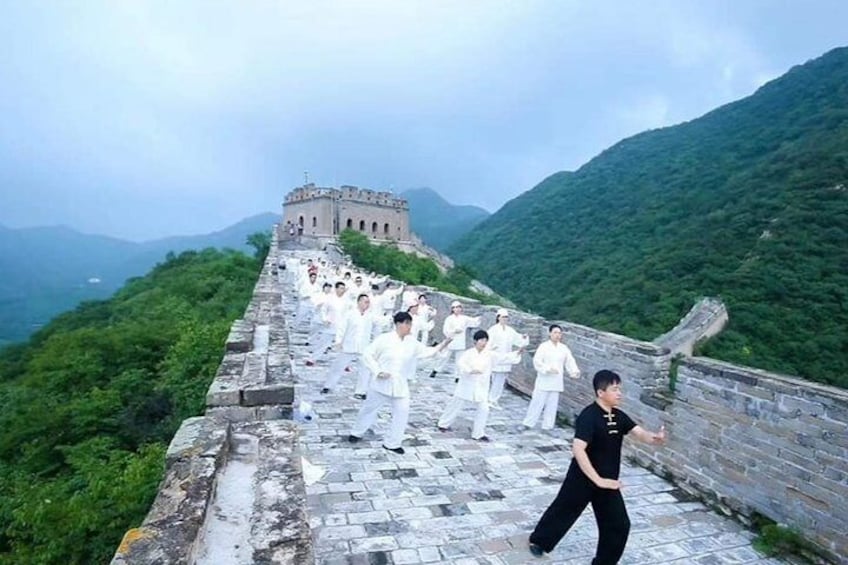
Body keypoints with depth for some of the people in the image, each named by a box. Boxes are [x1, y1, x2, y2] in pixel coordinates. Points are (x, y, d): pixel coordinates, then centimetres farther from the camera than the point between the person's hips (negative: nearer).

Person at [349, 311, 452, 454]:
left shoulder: (412, 342, 0)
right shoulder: (384, 339, -15)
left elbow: (426, 352, 7)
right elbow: (367, 354, -10)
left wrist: (443, 345, -7)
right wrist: (378, 371, -17)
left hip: (400, 385, 4)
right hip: (382, 383, -4)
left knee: (402, 412, 2)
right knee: (370, 408, 12)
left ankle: (391, 443, 19)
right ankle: (357, 433, 38)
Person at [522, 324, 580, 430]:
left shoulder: (564, 348, 7)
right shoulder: (544, 346, -7)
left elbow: (570, 361, 2)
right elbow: (537, 361, -13)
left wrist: (575, 371, -16)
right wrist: (548, 369, -24)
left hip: (556, 382, 4)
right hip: (544, 381, -4)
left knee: (552, 404, 9)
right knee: (537, 402, -1)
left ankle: (547, 426, 21)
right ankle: (528, 423, 10)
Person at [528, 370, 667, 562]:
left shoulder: (619, 416, -1)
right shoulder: (588, 416, -25)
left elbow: (640, 433, -9)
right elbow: (578, 449, -31)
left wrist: (655, 438, -33)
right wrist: (597, 480, -29)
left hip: (608, 481, 6)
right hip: (583, 479, -6)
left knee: (619, 524, 7)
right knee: (563, 511, 14)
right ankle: (538, 540, 39)